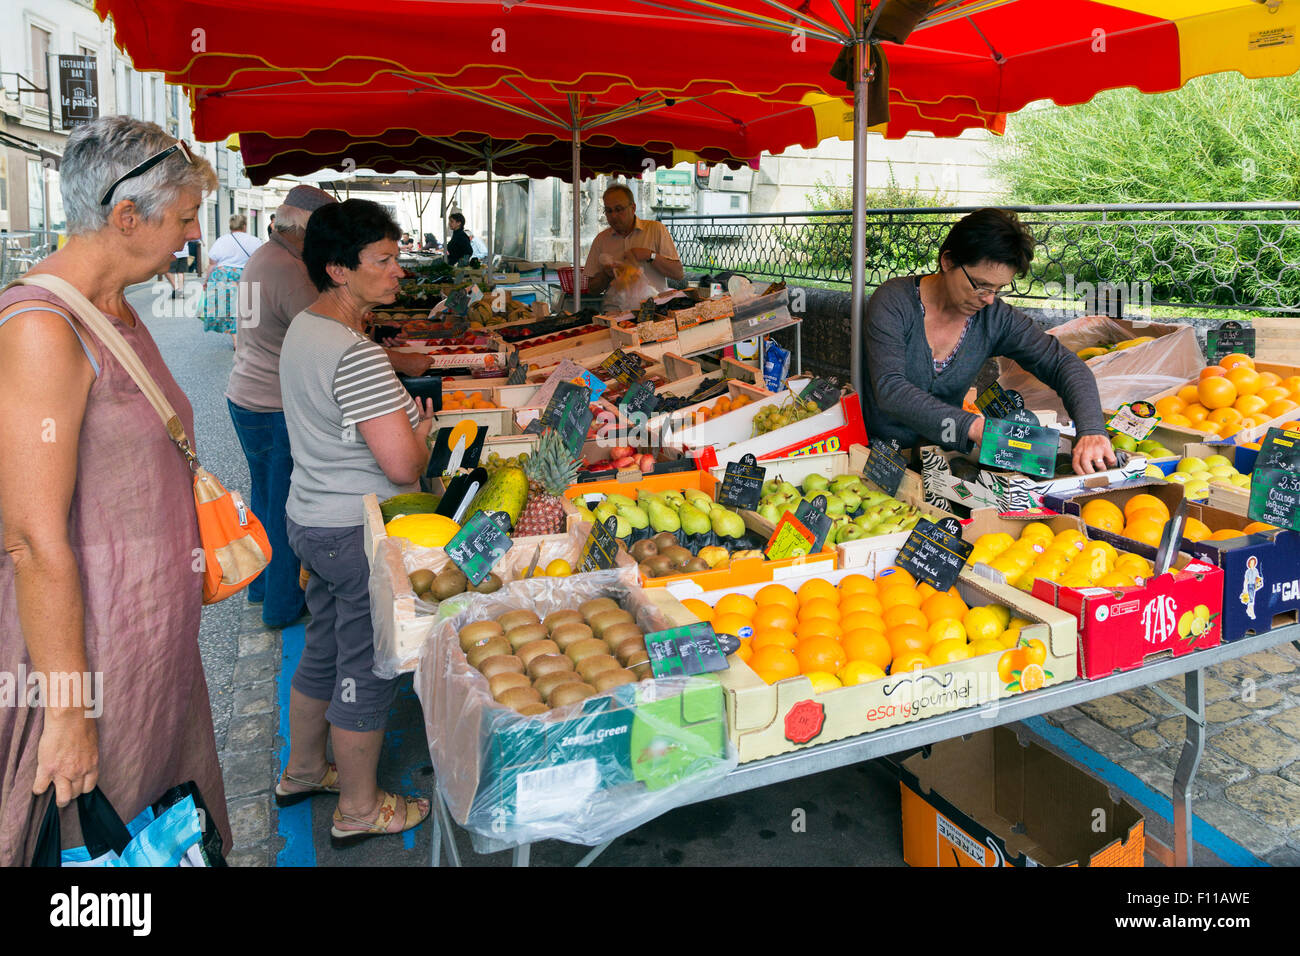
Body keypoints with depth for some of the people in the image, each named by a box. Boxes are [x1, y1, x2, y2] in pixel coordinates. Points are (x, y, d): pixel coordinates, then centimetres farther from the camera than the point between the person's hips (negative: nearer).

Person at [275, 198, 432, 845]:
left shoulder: (303, 328, 8)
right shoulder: (356, 354, -25)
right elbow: (403, 464, -28)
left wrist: (400, 417, 11)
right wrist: (423, 431, -7)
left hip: (313, 519, 10)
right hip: (360, 533, -10)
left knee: (324, 651, 24)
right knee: (365, 669, 6)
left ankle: (302, 771, 44)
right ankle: (359, 810, 25)